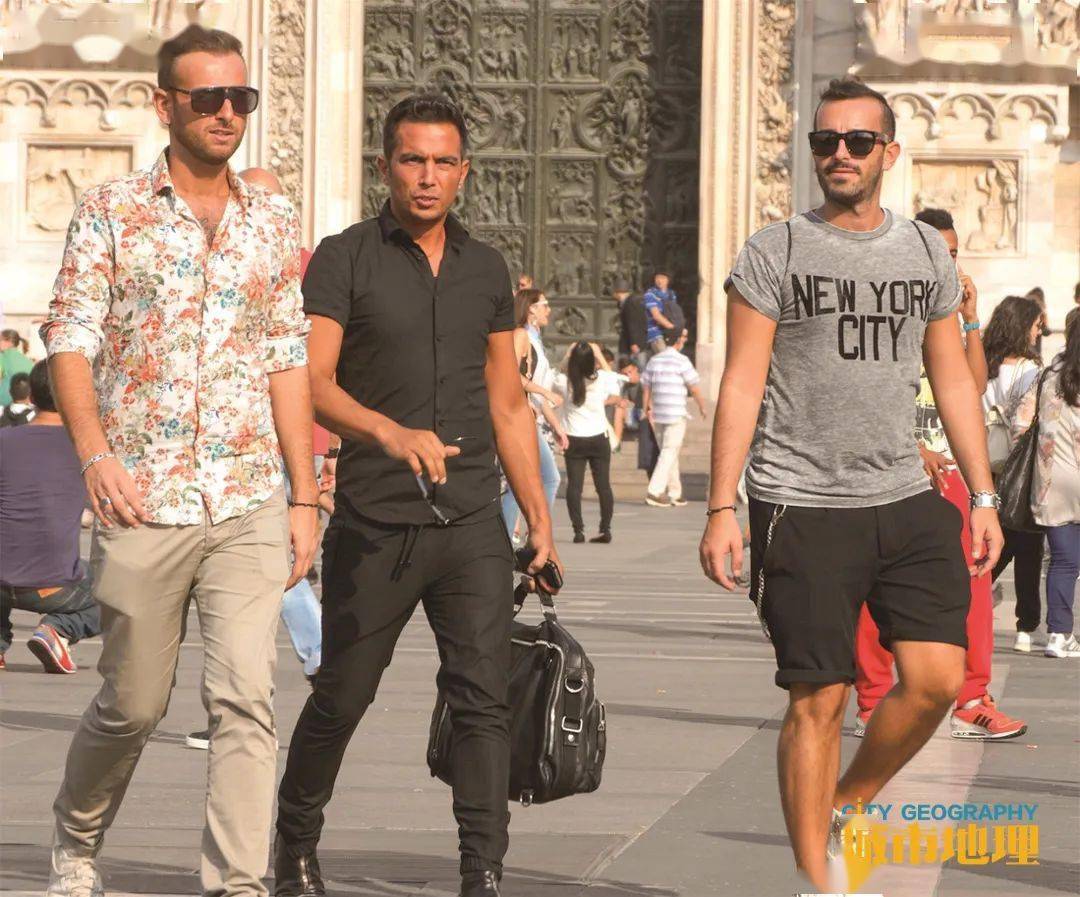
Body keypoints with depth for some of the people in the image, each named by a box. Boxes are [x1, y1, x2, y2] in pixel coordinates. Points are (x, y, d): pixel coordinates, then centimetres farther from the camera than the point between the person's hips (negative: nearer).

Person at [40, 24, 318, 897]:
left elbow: (289, 365, 12)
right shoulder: (111, 210, 2)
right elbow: (70, 338, -3)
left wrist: (305, 497, 8)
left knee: (246, 696, -12)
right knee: (133, 703, 9)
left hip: (250, 505, 2)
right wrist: (96, 450, -18)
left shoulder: (276, 224, 11)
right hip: (143, 499, -2)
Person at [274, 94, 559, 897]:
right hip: (374, 524, -3)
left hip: (473, 523, 3)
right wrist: (389, 432, -33)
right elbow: (311, 383, -15)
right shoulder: (344, 259, -2)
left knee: (484, 696, -8)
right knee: (341, 696, 8)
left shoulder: (486, 269, 12)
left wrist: (539, 519, 15)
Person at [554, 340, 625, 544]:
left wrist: (568, 355, 9)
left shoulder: (564, 381, -11)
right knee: (603, 484, 7)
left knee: (574, 485, 1)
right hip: (598, 438, 1)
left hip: (574, 441, -1)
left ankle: (578, 530, -7)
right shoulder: (602, 379, -10)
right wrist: (599, 355, 15)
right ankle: (605, 529, 5)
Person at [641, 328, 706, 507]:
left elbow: (646, 387, 9)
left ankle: (674, 494, 19)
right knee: (669, 453, -5)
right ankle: (654, 491, -14)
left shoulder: (654, 360, 9)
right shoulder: (681, 361, -9)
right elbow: (694, 388, -6)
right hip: (676, 415, -6)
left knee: (669, 453, 15)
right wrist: (702, 407, 7)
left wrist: (648, 409, 16)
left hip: (658, 416, 6)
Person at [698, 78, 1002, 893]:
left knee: (939, 675, -7)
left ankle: (847, 808, 17)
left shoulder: (928, 253, 11)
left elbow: (954, 381, 15)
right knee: (819, 699, -2)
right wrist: (722, 508, -10)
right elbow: (741, 386, -3)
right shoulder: (775, 254, -1)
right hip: (804, 507, -4)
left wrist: (984, 497, 9)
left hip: (906, 500, 4)